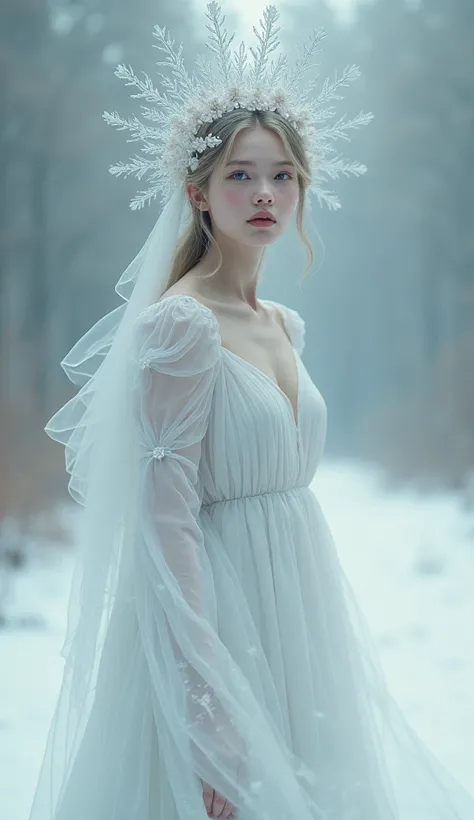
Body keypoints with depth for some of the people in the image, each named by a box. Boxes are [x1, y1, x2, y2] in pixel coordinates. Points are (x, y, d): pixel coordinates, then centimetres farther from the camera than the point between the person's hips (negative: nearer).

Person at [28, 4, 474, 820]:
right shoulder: (180, 325, -15)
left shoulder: (284, 325, 10)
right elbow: (168, 522, -20)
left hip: (299, 612, 8)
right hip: (220, 611, -8)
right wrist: (209, 712, -25)